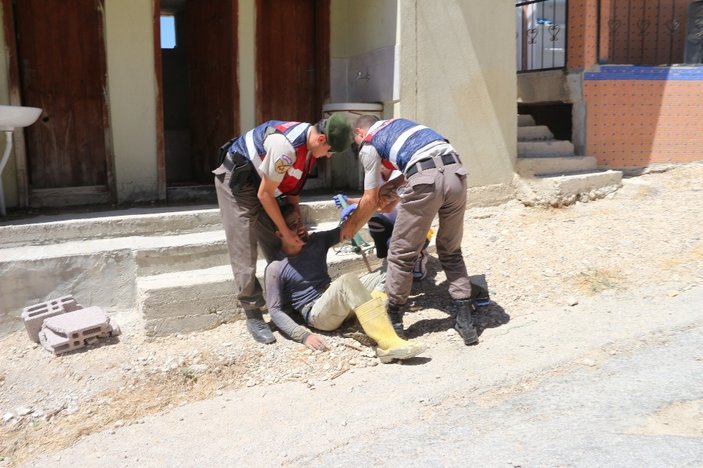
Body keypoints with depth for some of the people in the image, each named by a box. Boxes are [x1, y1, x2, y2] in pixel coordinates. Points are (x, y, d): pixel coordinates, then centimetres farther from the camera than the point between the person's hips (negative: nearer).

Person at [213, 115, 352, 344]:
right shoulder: (286, 146, -34)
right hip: (236, 182, -9)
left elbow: (291, 186, 7)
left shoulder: (309, 145, -6)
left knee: (279, 249, 8)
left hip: (261, 185, 9)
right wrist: (286, 232, -15)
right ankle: (253, 316, 0)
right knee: (244, 252, -9)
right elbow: (264, 194, -24)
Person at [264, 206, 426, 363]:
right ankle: (388, 343, -40)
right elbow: (275, 310, -9)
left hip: (340, 306, 7)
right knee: (347, 280, -33)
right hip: (317, 315, -7)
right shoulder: (276, 269, -8)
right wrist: (304, 335, -20)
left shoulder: (316, 241, 8)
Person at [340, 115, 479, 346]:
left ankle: (393, 321, 21)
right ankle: (465, 321, 18)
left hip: (425, 180, -6)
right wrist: (387, 192, 50)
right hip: (456, 172, 6)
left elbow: (371, 201, 16)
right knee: (451, 252, 19)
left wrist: (351, 225, 32)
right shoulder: (399, 122, 33)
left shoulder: (368, 145, 15)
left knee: (402, 255, 10)